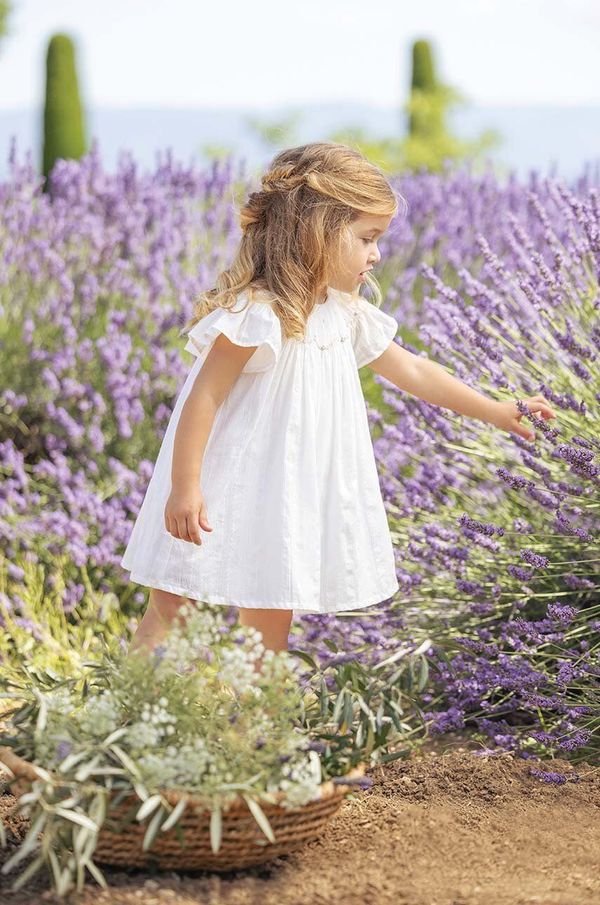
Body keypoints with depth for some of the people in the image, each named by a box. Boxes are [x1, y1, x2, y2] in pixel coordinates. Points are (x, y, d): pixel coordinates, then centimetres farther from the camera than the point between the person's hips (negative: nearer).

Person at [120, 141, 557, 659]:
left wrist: (497, 413, 19)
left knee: (272, 626, 11)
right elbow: (204, 398, -19)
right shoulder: (256, 314, -21)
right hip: (232, 497, -7)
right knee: (169, 616, -2)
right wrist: (184, 489, -21)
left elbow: (410, 370, 15)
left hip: (287, 502, 8)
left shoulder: (346, 314, 4)